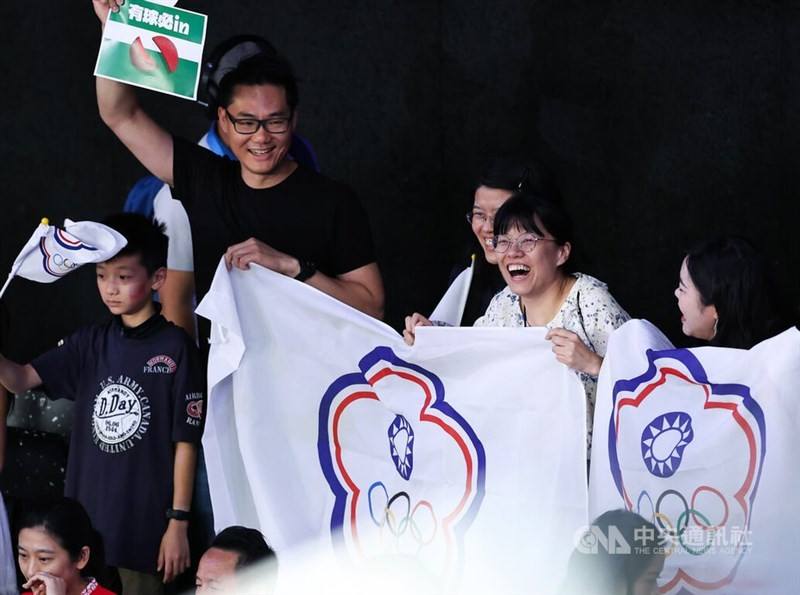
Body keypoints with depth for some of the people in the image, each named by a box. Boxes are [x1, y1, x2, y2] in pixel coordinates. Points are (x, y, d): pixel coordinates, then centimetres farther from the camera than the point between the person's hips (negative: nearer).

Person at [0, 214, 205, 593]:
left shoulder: (175, 348, -7)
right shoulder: (91, 343, 7)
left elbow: (185, 441, -6)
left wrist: (178, 522, -7)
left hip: (145, 524, -5)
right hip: (85, 520, 5)